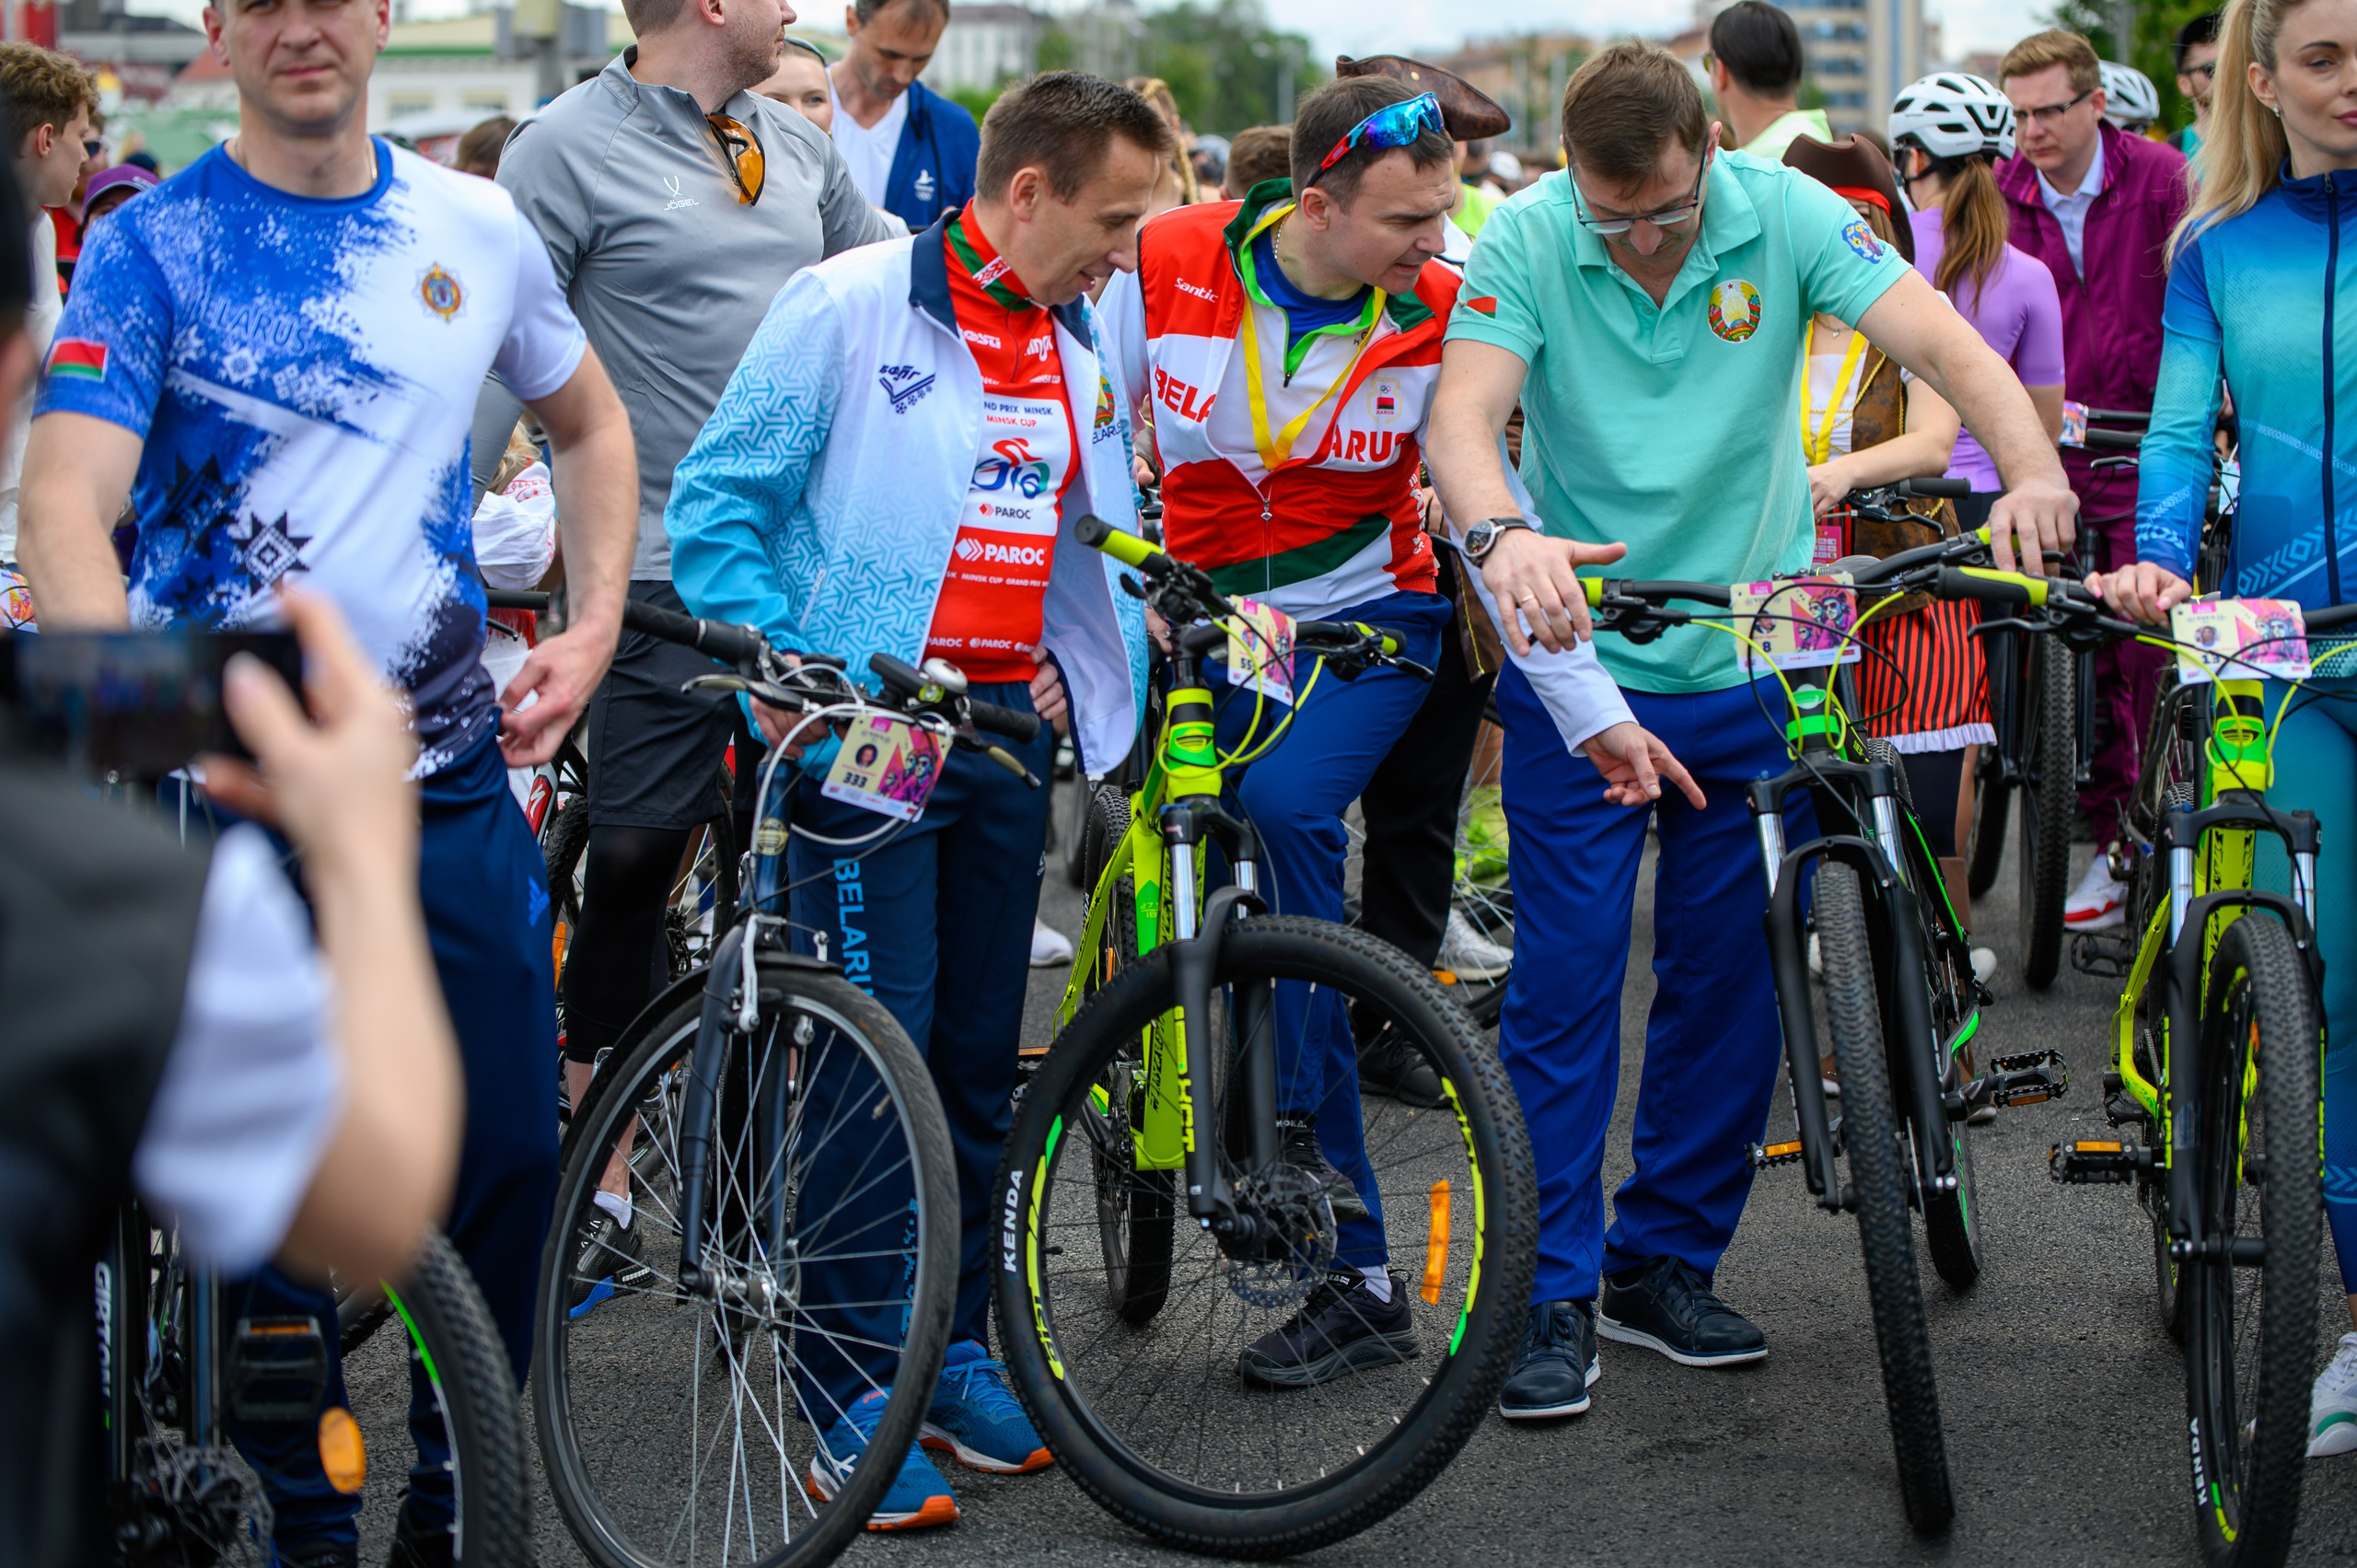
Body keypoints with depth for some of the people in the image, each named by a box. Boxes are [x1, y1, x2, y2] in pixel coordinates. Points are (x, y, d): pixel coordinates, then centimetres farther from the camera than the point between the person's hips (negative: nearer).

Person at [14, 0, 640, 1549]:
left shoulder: (477, 227, 6)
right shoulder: (152, 245, -7)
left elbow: (590, 424, 22)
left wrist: (594, 625, 8)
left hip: (450, 771, 4)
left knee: (514, 1155, 6)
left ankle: (459, 1500, 24)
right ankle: (305, 1521, 20)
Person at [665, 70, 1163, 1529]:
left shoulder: (1084, 344, 12)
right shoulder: (850, 306, -8)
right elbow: (716, 502, -6)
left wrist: (1095, 663, 11)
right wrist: (777, 676, -13)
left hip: (1010, 726, 6)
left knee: (981, 1050, 10)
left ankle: (956, 1348, 21)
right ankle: (853, 1386, -3)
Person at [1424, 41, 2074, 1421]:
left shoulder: (1785, 217, -10)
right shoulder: (1527, 242, -12)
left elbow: (1939, 340, -21)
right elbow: (1464, 414, -25)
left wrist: (2031, 468, -40)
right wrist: (1504, 537, -47)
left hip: (1750, 667, 2)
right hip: (1580, 661, -2)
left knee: (1733, 979, 8)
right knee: (1565, 976, -3)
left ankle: (1664, 1265, 22)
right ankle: (1552, 1293, 6)